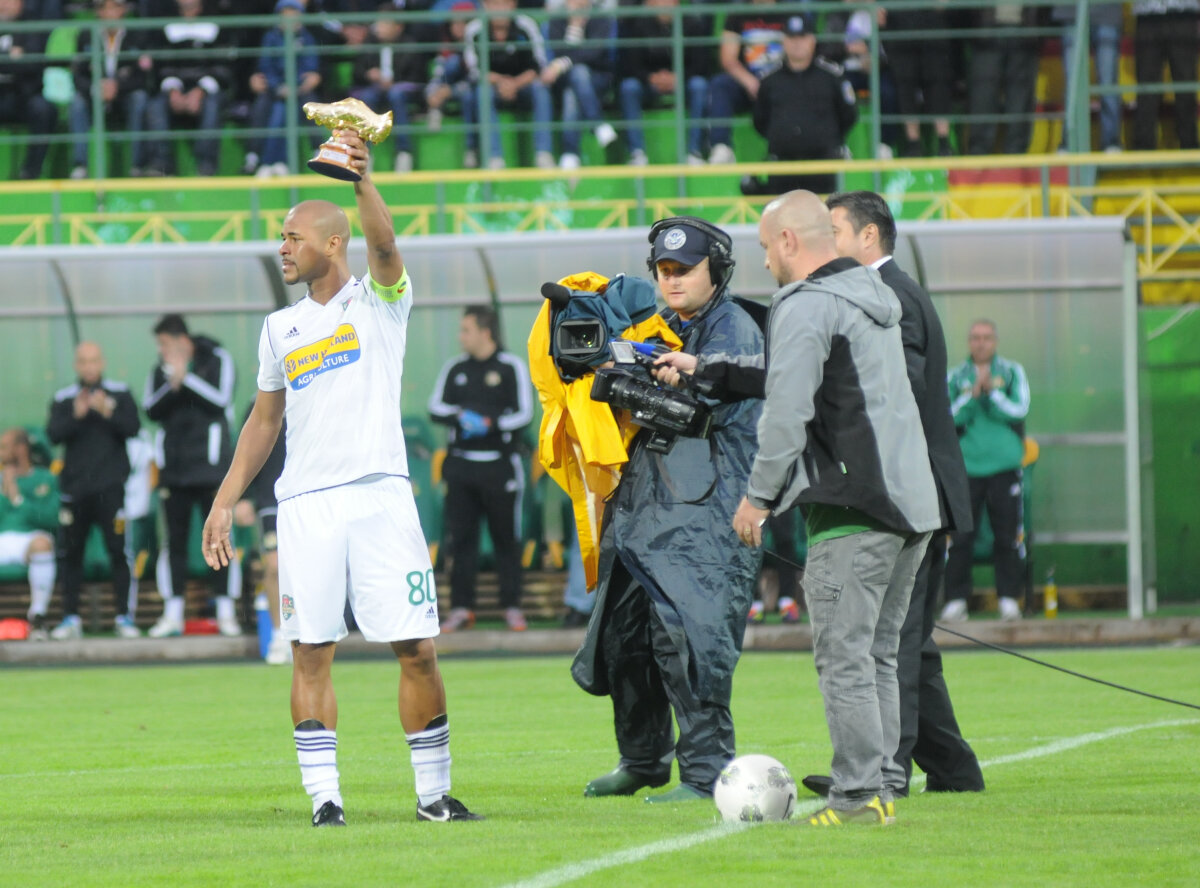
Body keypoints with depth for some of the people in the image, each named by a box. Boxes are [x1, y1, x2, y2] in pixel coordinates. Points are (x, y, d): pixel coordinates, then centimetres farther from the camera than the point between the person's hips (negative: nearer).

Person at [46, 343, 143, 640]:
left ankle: (123, 616, -3)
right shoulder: (63, 398, 9)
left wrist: (107, 413, -17)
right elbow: (53, 434, -3)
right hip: (74, 487, 2)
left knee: (119, 550, -8)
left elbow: (132, 427, -4)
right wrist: (76, 416, -18)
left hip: (111, 485, -2)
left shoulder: (120, 394, 6)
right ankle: (70, 618, 9)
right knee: (71, 553, 3)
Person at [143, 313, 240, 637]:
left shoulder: (216, 360, -1)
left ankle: (226, 612, 0)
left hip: (210, 464, -3)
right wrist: (171, 387, -17)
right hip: (174, 470, 3)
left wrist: (186, 378, -17)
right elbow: (151, 411, -2)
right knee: (175, 541, 3)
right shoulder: (160, 370, 8)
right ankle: (173, 614, 6)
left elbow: (220, 400, -13)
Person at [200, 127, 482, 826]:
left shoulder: (380, 299, 4)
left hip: (380, 494, -3)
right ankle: (324, 796, 1)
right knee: (311, 654, -2)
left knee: (417, 649, -4)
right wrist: (226, 501, 15)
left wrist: (362, 177, -35)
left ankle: (434, 793, 5)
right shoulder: (281, 329, 16)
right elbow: (265, 421, 21)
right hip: (306, 503, 4)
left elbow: (384, 244, -17)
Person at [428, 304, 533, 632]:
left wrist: (490, 424, -18)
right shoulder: (454, 368, 12)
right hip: (461, 464, 4)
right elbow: (436, 407, 8)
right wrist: (460, 417, -12)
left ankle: (512, 607, 5)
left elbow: (524, 414, -4)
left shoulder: (512, 367, -1)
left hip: (500, 465, -4)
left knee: (506, 539, -1)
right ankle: (461, 608, 6)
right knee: (460, 538, 2)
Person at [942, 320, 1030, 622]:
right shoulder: (955, 377, 9)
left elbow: (1019, 410, -3)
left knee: (1008, 537, 0)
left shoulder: (1012, 373, 9)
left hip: (1004, 464, 0)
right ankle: (956, 600, 1)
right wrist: (972, 395, -14)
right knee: (960, 537, -4)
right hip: (965, 465, 0)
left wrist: (990, 393, -13)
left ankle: (1009, 598, 7)